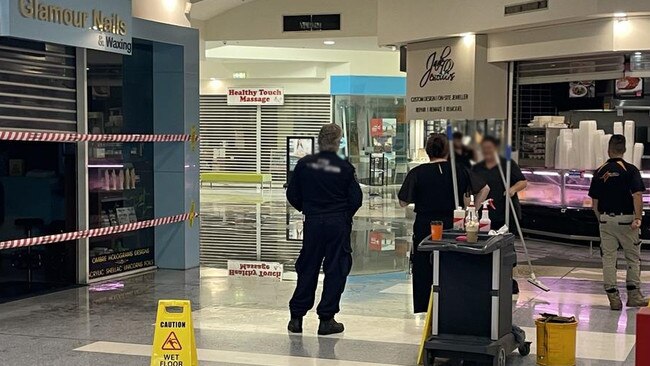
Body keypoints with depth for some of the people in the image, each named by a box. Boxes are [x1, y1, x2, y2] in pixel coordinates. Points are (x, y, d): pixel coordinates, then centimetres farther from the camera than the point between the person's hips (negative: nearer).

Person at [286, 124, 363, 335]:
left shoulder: (305, 164, -4)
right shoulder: (344, 168, -9)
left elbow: (292, 195, 2)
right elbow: (356, 199, -5)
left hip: (312, 222, 2)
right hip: (338, 224, -2)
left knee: (307, 269, 11)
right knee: (335, 270, 6)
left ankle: (296, 316, 14)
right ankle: (326, 319, 8)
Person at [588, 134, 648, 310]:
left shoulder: (600, 172, 5)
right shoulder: (630, 170, -5)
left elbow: (595, 202, 8)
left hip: (606, 219, 3)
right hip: (626, 219, -2)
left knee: (608, 258, 6)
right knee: (633, 257, 12)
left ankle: (613, 298, 5)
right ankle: (633, 295, 14)